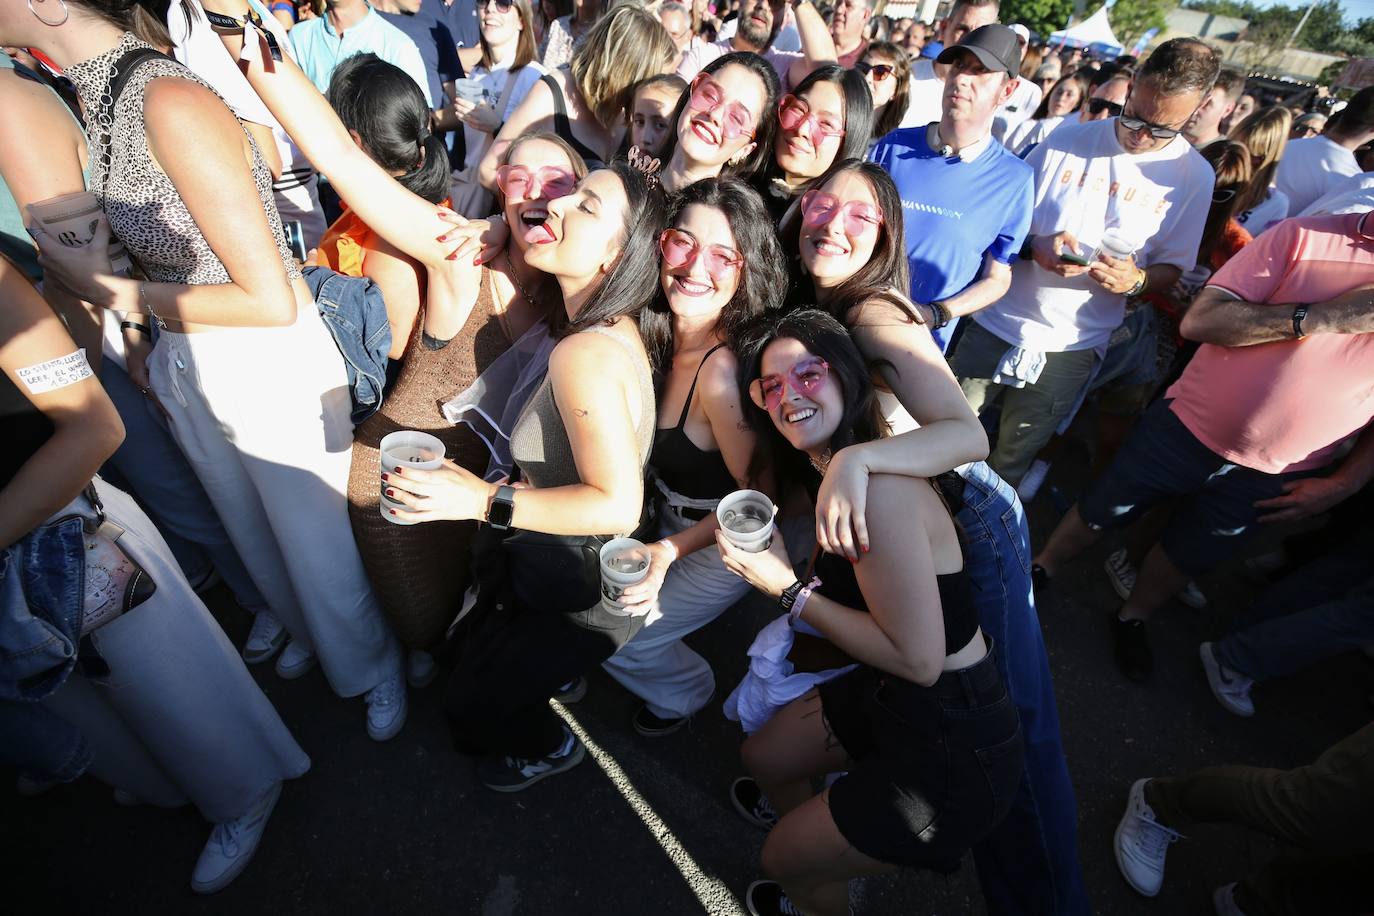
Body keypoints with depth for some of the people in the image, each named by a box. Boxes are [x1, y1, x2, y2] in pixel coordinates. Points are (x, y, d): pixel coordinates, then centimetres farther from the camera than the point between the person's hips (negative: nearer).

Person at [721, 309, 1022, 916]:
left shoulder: (879, 486, -30)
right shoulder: (831, 475, 0)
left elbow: (918, 660, -28)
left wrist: (787, 587, -23)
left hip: (953, 751, -8)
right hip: (887, 696, 8)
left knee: (782, 859, 11)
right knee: (761, 757, 24)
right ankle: (818, 867, 52)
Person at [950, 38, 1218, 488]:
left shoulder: (1194, 176, 0)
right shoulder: (1068, 139, -1)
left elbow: (1172, 267, 4)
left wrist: (1137, 279, -19)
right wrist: (1034, 247, -18)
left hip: (1072, 346, 0)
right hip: (996, 321, 1)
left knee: (1009, 463, 12)